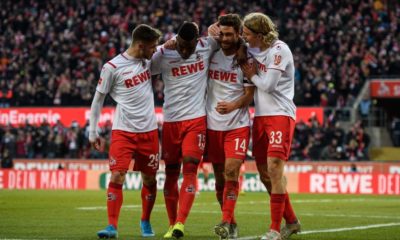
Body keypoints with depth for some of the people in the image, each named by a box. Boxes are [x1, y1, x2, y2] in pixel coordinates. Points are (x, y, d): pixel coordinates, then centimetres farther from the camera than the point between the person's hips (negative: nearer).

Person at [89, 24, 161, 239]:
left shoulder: (149, 60, 4)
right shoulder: (112, 67, -9)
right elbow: (98, 99, 0)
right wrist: (92, 132, 2)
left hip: (149, 130, 4)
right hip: (123, 130, -4)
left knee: (149, 179, 10)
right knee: (117, 176, -14)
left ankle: (146, 222, 29)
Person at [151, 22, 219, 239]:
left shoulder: (207, 46, -2)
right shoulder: (163, 55, -6)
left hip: (196, 119, -1)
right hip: (170, 121, 1)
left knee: (190, 170, -13)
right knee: (171, 174, 6)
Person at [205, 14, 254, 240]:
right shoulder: (212, 54, 5)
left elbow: (250, 94, -10)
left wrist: (233, 105, -25)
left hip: (238, 125, -4)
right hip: (213, 125, 4)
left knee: (231, 171, -17)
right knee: (220, 176, 6)